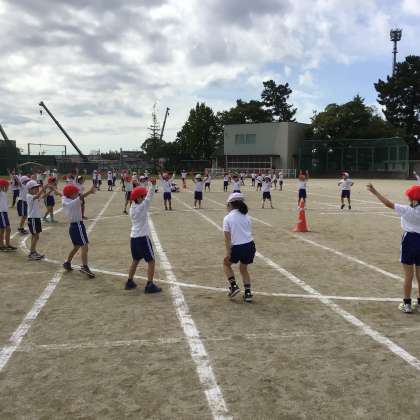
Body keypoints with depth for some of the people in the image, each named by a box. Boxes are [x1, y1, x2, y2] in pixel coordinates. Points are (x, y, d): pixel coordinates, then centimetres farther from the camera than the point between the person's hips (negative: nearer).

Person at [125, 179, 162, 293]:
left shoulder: (132, 207, 7)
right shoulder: (142, 207, -13)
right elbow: (149, 197, -21)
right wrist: (153, 185, -26)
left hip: (133, 237, 8)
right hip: (143, 238, -8)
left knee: (135, 260, 21)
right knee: (151, 261, 0)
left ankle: (130, 282, 25)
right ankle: (150, 285, -1)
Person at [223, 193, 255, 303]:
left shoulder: (227, 218, -4)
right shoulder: (246, 216, 9)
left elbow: (227, 237, -8)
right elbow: (248, 232, 11)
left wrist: (228, 253, -8)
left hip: (237, 247, -4)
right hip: (250, 245, 5)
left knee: (226, 263, 25)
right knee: (243, 269, 25)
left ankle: (233, 286, 13)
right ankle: (248, 293, 20)